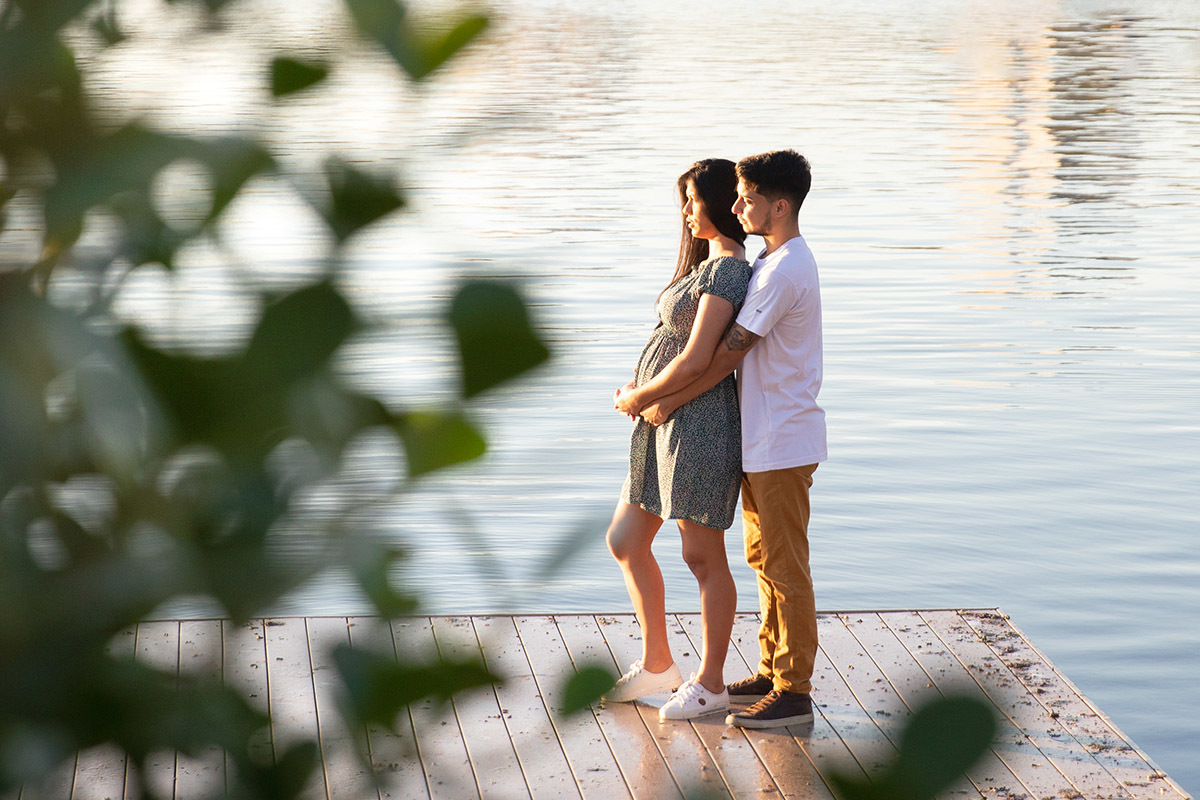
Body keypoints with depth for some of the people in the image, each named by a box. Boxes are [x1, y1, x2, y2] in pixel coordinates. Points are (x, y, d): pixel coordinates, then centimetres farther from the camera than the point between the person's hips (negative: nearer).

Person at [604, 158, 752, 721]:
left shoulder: (727, 271, -16)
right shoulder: (707, 265, 16)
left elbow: (695, 362, -21)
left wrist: (638, 397, -7)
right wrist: (639, 387, 7)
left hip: (699, 421, -10)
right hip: (663, 422, 10)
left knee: (702, 555, 0)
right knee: (626, 541, 14)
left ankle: (710, 683, 11)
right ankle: (656, 663, 27)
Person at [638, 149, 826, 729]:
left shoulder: (782, 272, -21)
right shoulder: (777, 259, 13)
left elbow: (730, 353, -20)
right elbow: (731, 341, 18)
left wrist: (669, 402, -11)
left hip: (783, 441, -10)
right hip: (762, 440, 10)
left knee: (784, 566, -4)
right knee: (763, 557, 17)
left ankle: (794, 692, 2)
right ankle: (773, 671, 26)